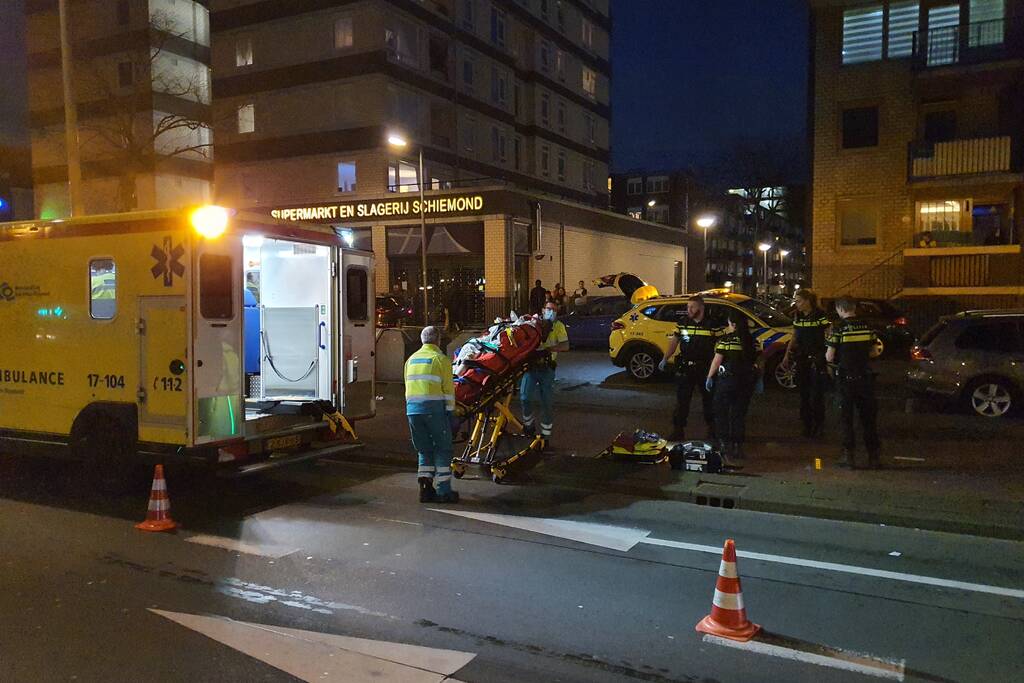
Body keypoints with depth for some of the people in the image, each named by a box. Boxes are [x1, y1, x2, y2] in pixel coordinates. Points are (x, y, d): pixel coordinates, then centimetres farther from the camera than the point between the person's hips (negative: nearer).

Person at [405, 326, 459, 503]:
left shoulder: (411, 359, 17)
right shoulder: (441, 359, -1)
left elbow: (408, 387, 18)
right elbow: (448, 389, -5)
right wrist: (450, 412, 0)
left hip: (412, 408, 6)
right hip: (434, 408, -5)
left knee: (424, 449, 15)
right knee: (443, 448, 4)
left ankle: (425, 488, 8)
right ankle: (444, 491, 3)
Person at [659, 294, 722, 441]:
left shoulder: (712, 325, -5)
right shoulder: (683, 323, 3)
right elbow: (674, 342, 9)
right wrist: (665, 359, 2)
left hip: (705, 368, -1)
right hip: (685, 368, 2)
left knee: (708, 399, 13)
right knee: (682, 401, 2)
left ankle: (711, 429, 30)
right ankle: (678, 430, 8)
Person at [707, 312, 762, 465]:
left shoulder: (726, 340, -10)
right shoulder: (753, 341, 5)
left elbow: (717, 360, -9)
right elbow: (758, 362, 8)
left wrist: (709, 377, 0)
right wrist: (760, 380, 17)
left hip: (727, 380, -5)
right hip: (747, 382, 5)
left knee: (722, 414, 8)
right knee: (739, 415, 14)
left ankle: (727, 446, 4)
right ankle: (738, 448, 17)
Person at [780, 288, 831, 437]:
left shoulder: (820, 316, -10)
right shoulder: (798, 316, 8)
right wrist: (787, 355, 11)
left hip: (817, 360, -6)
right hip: (801, 359, 6)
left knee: (817, 394, -2)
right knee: (804, 393, 10)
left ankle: (818, 425, 11)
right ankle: (807, 424, 21)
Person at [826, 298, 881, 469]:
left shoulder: (838, 328, -11)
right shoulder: (867, 327, 2)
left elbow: (830, 357, -11)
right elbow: (873, 352, 11)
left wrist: (828, 355, 11)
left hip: (846, 378, -3)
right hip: (865, 378, 4)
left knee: (846, 417, 6)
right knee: (868, 417, 11)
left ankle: (848, 455, 8)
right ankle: (873, 456, 15)